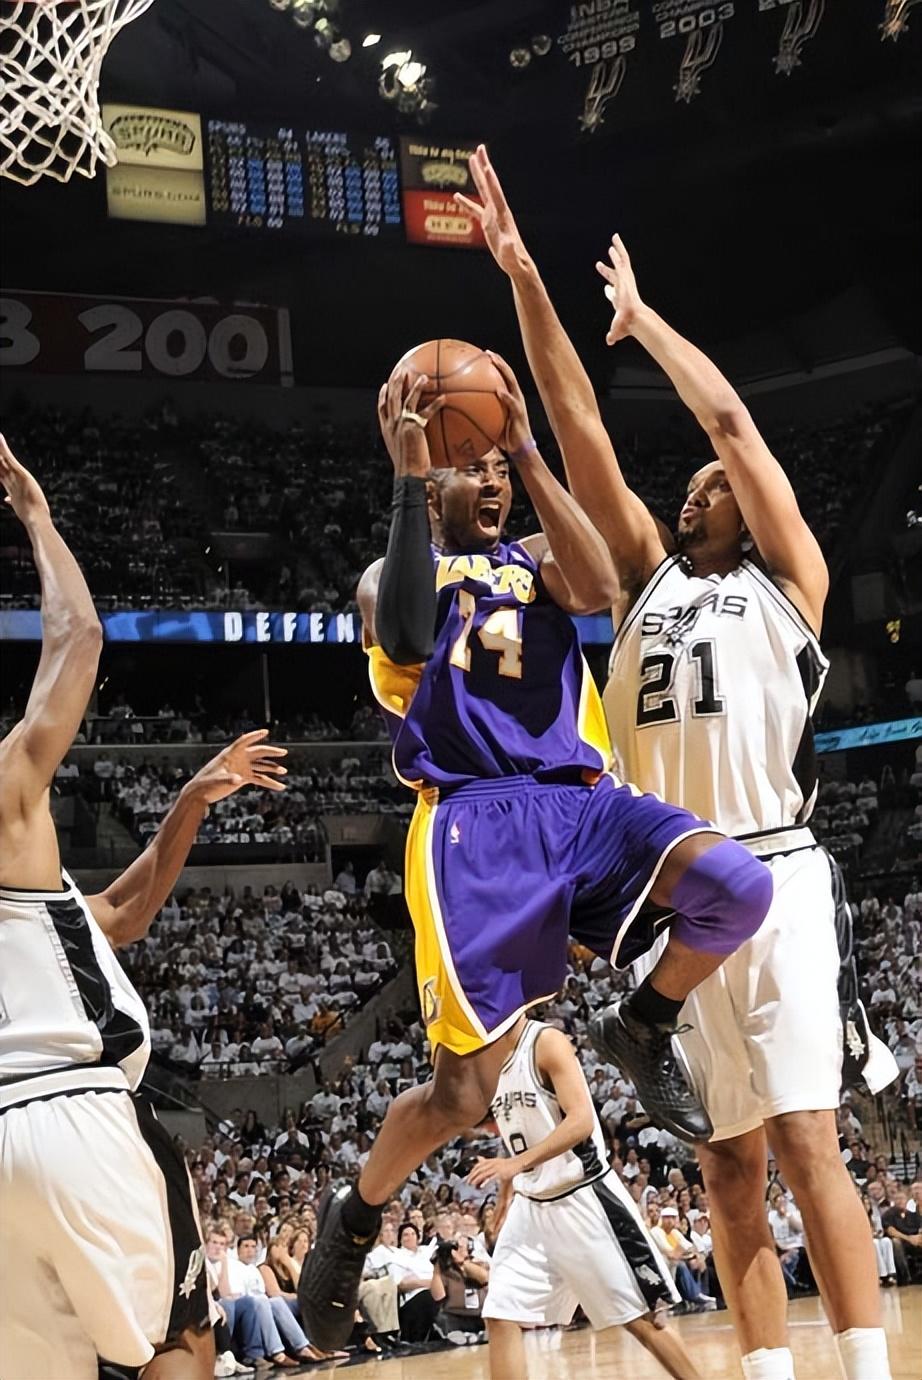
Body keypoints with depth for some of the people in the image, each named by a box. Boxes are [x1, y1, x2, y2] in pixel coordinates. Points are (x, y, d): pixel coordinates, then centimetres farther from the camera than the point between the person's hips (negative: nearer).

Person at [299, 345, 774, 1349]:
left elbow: (598, 587, -4)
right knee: (463, 1091, -10)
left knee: (737, 888, -26)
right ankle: (353, 1215, 20)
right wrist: (406, 472, -13)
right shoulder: (392, 574, 12)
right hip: (474, 822, -3)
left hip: (580, 803, 4)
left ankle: (649, 1028, 4)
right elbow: (408, 640, -14)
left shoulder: (537, 565, 21)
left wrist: (527, 449, -7)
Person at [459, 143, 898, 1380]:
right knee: (727, 1164, 4)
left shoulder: (788, 581, 9)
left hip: (771, 876, -5)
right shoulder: (648, 582, 19)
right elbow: (582, 432, 13)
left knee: (805, 1141, -11)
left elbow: (731, 418, 2)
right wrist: (523, 278, 7)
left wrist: (637, 315, 14)